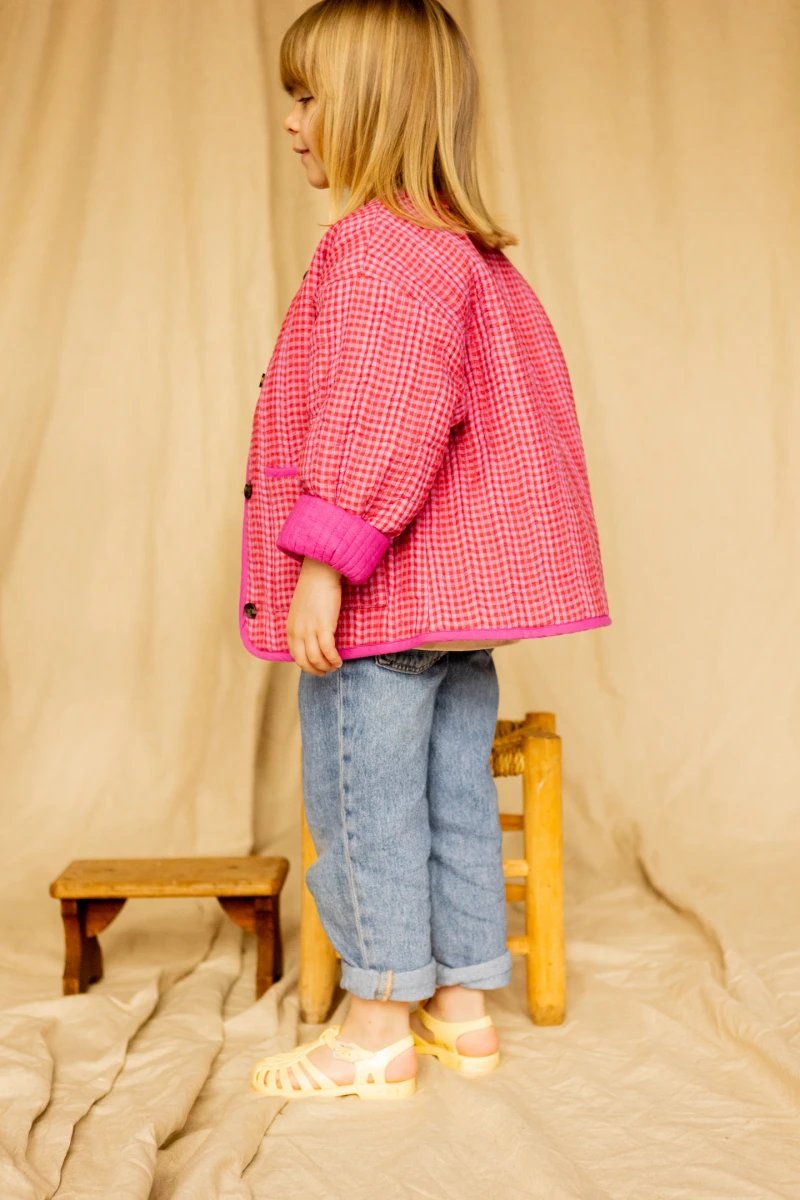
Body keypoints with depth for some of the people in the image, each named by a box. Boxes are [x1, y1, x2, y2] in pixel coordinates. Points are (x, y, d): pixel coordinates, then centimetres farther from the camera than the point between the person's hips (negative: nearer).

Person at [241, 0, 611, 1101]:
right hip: (461, 595, 10)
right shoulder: (473, 254, 17)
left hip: (386, 595, -10)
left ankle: (379, 1025, 12)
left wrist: (324, 558, -23)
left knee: (361, 798, 1)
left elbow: (385, 418, -25)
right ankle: (465, 1003, 24)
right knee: (456, 792, 14)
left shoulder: (378, 246, -15)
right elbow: (515, 413, 21)